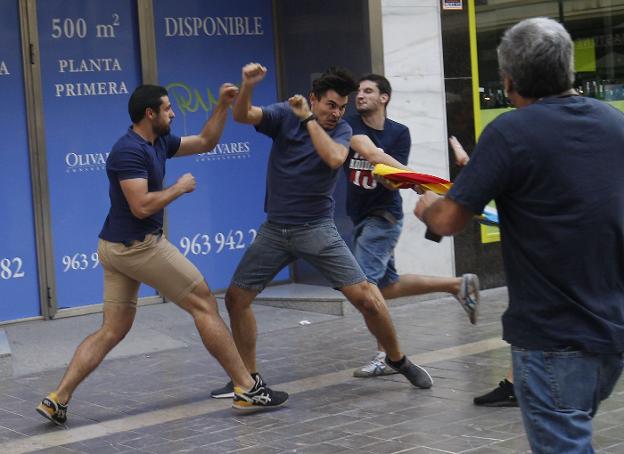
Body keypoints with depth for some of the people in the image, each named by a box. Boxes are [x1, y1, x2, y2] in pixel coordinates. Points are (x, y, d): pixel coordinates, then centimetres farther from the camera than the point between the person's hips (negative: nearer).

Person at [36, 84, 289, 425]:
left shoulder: (158, 142, 12)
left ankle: (57, 400, 1)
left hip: (117, 247, 10)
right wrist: (180, 188, -13)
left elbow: (205, 142, 21)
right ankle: (247, 389, 2)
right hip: (138, 246, -10)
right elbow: (141, 207, -26)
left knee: (112, 331, 10)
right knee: (205, 305, -2)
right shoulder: (130, 151, -17)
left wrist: (223, 105, 11)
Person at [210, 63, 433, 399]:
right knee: (236, 297, 1)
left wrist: (308, 119, -20)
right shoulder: (284, 116, -2)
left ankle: (397, 360, 12)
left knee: (365, 296, -11)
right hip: (275, 229, 2)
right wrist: (247, 86, -37)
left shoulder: (341, 130, -3)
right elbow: (242, 116, -18)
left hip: (317, 229, -2)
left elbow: (334, 158, -25)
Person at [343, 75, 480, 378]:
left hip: (383, 214, -6)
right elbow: (370, 152, -18)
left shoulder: (399, 133, -4)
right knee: (386, 286, 10)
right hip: (360, 216, 6)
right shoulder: (352, 125, 0)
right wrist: (409, 175, -29)